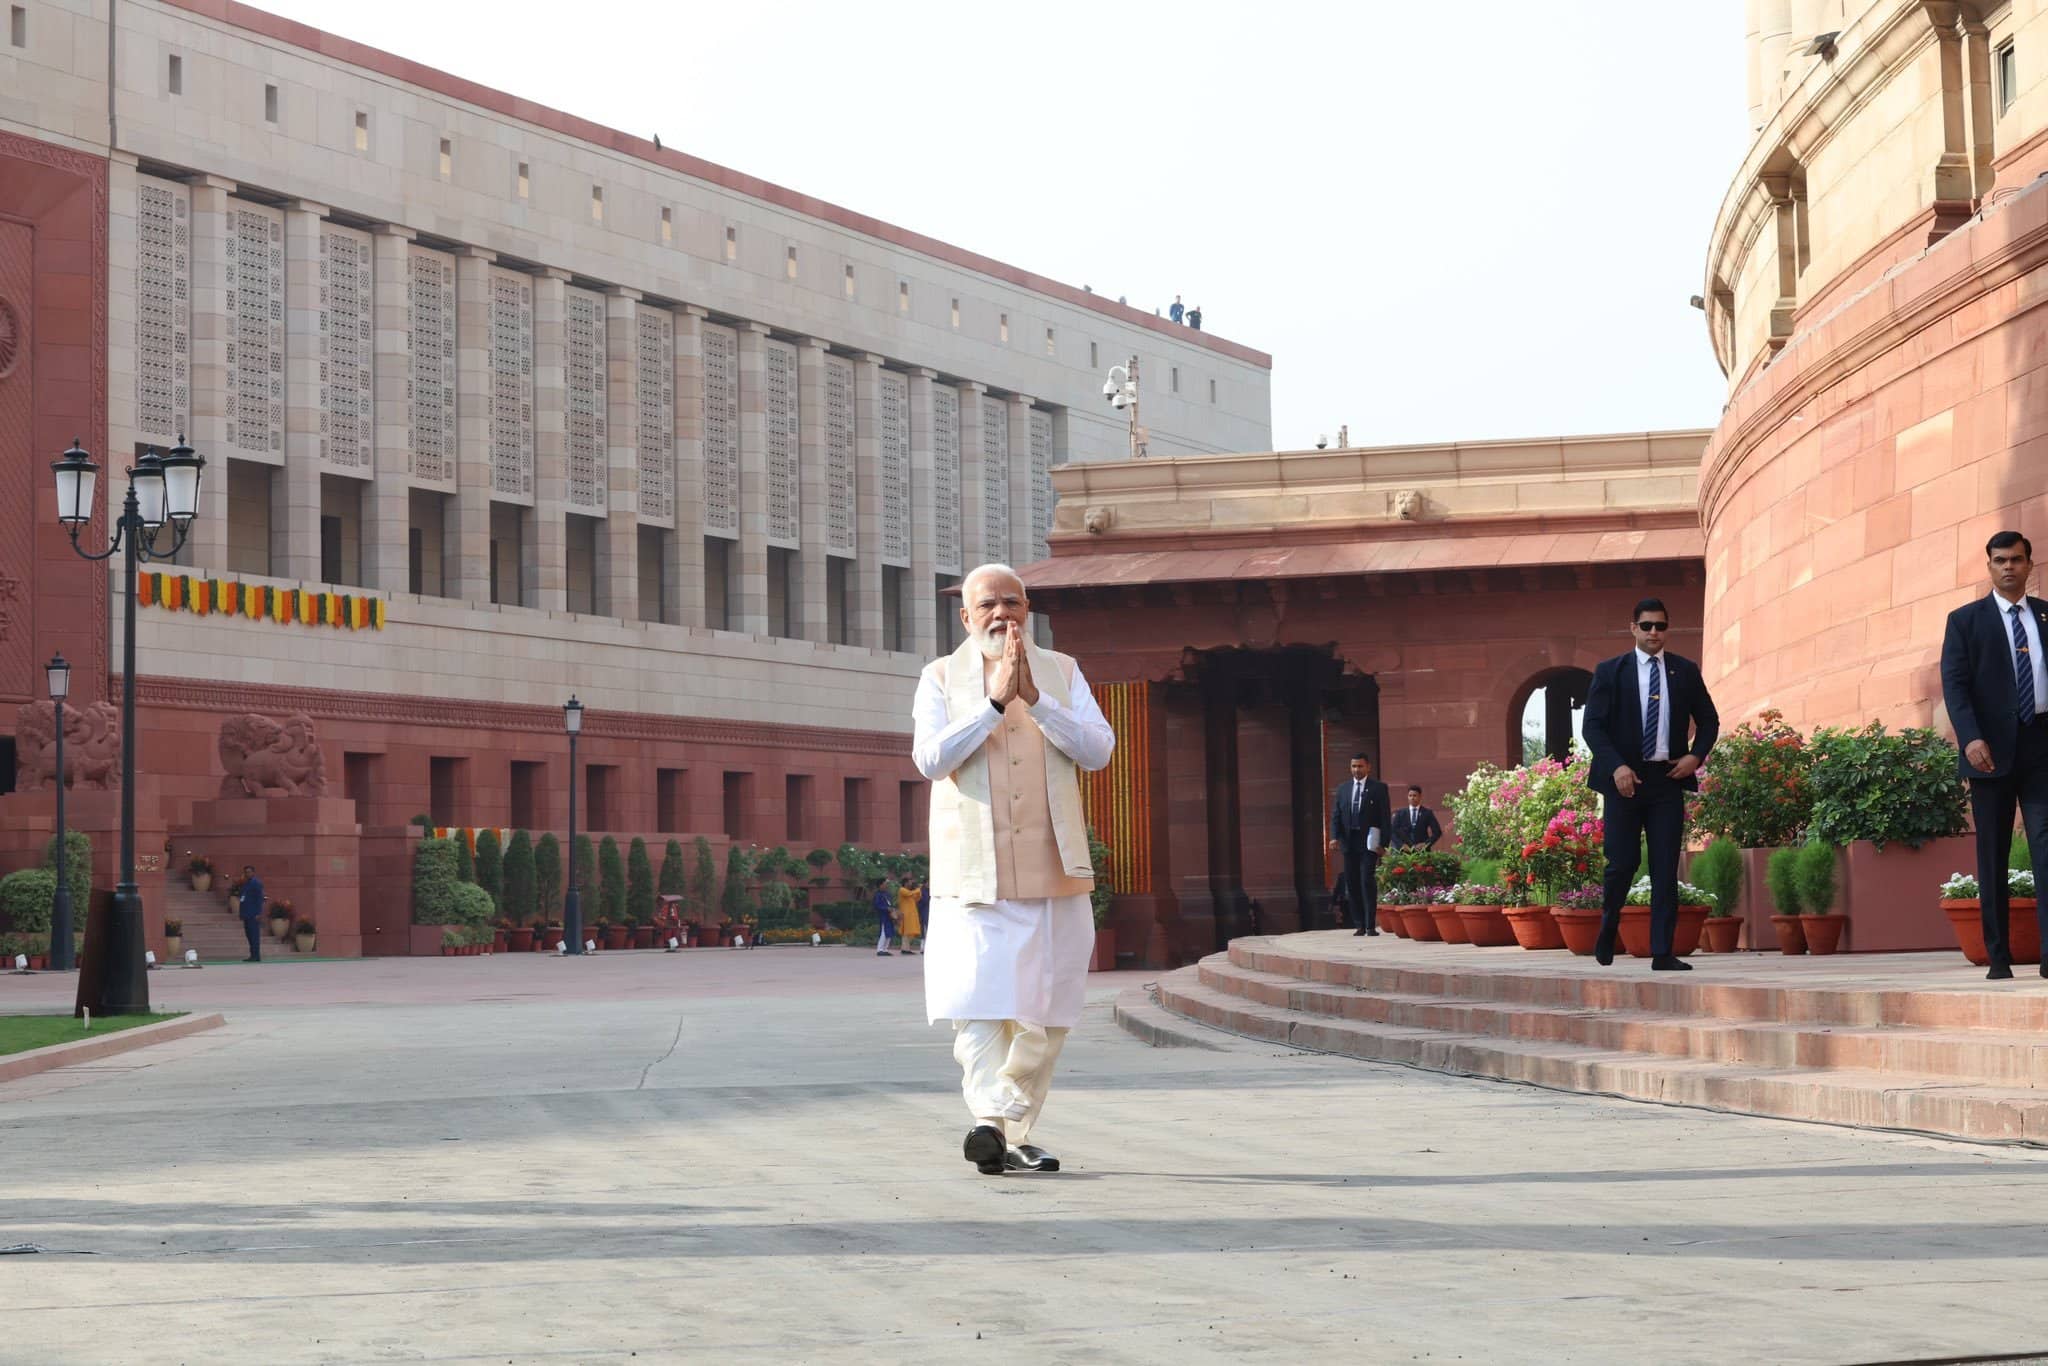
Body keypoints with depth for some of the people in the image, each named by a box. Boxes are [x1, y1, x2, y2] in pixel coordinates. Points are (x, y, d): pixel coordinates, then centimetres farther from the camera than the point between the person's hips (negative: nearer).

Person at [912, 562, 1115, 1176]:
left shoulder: (1061, 672, 11)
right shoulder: (941, 678, 6)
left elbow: (1098, 749, -2)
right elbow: (930, 758, -9)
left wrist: (1035, 698, -14)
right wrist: (995, 701, -16)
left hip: (1053, 873, 2)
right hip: (973, 874, -2)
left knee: (1046, 1015, 4)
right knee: (975, 1004, -16)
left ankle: (1013, 1132, 14)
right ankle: (990, 1119, -22)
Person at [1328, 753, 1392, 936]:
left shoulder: (1378, 788, 3)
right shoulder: (1342, 788, 14)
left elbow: (1385, 817, -1)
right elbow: (1335, 815, 12)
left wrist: (1384, 843, -9)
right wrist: (1335, 837, -4)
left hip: (1369, 843, -4)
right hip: (1349, 842, 4)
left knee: (1367, 882, -12)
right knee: (1352, 884, 4)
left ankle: (1371, 925, -11)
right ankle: (1359, 925, 8)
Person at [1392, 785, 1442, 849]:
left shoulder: (1427, 813, 8)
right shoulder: (1400, 813, 10)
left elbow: (1437, 832, 4)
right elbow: (1393, 831, 5)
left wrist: (1427, 844, -10)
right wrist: (1401, 844, -10)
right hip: (1404, 851, 1)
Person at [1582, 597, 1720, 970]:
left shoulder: (1686, 672, 10)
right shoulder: (1610, 671, 3)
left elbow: (1709, 721, 17)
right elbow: (1593, 725, -2)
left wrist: (1696, 756, -1)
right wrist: (1616, 766, -15)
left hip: (1668, 779, 2)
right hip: (1625, 779, -2)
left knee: (1666, 867, -2)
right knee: (1623, 862, -2)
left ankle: (1663, 952, -2)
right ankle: (1607, 930, 25)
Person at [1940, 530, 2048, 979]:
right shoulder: (1965, 620, 6)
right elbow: (1954, 684, -3)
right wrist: (1971, 738, -17)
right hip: (1992, 751, -1)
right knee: (1992, 857, 3)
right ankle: (1998, 956, 7)